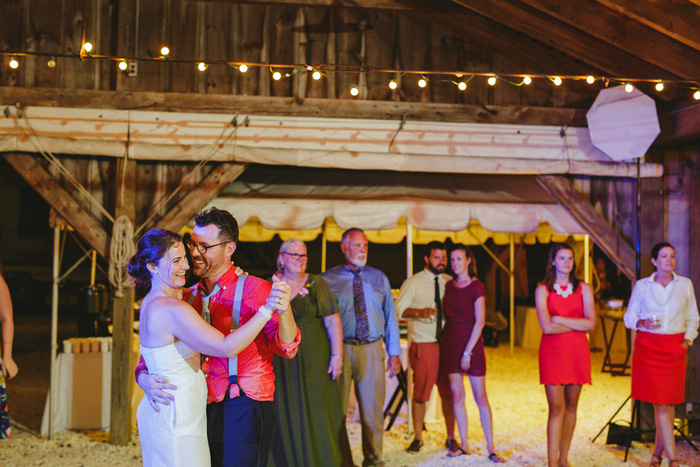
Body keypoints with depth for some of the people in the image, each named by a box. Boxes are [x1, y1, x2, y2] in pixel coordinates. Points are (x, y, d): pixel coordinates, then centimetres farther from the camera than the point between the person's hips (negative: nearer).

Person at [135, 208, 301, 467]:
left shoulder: (253, 288, -6)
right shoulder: (188, 297, 11)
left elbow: (285, 347, -15)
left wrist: (283, 310, -37)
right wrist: (144, 378, -10)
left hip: (244, 410, -5)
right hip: (201, 412, 6)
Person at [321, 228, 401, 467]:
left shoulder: (379, 278, 11)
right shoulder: (327, 279, 3)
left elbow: (390, 317, 11)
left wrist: (394, 353, 6)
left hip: (372, 350, 2)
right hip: (340, 349, -2)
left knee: (373, 408, 6)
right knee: (336, 409, 5)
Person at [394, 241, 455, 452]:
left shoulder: (450, 282, 11)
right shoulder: (413, 283, 2)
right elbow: (399, 308, -4)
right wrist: (419, 312, -21)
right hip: (423, 345, -3)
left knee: (449, 393, 4)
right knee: (420, 392, -1)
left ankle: (451, 437, 17)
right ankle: (417, 437, 13)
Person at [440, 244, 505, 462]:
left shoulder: (476, 286, -8)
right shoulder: (449, 285, 9)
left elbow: (479, 322, -13)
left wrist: (468, 351, -16)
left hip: (471, 342, -5)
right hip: (450, 341, 5)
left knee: (480, 397, -2)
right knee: (456, 395, 6)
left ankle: (491, 448, 5)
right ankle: (464, 445, 16)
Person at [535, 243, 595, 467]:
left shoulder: (583, 289, 7)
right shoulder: (542, 290, 0)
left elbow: (591, 323, -5)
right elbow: (547, 327, -11)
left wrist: (559, 319, -9)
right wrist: (578, 325, -5)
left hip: (577, 351, 3)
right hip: (552, 352, -3)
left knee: (571, 406, 8)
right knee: (556, 408, -7)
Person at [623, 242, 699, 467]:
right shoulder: (642, 286, 4)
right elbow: (629, 316, 7)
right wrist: (642, 322, -13)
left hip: (675, 347, 2)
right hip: (649, 346, -2)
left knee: (669, 402, 3)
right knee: (660, 403, -5)